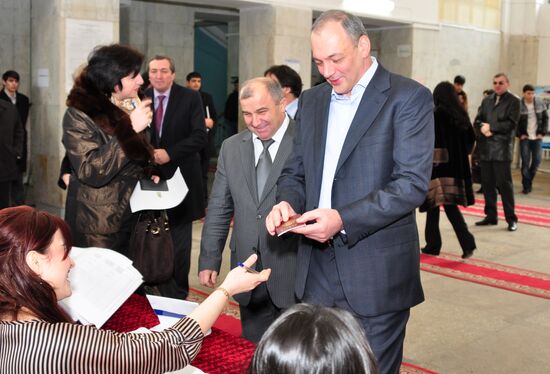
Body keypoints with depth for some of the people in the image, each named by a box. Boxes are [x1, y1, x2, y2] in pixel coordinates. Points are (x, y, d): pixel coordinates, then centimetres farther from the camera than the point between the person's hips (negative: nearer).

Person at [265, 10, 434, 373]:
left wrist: (344, 220, -24)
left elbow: (413, 183, -16)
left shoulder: (409, 97, -8)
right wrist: (287, 202, -7)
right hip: (317, 271, 6)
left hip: (376, 275, -5)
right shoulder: (311, 100, 12)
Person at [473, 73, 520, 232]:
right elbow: (477, 120, 10)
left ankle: (511, 218, 2)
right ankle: (491, 215, 19)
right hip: (485, 147, 5)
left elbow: (511, 124, -10)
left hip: (502, 148, -5)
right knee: (487, 183, 9)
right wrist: (482, 128, -11)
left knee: (504, 183, -5)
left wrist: (491, 127, -10)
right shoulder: (486, 100, 17)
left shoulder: (513, 101, 1)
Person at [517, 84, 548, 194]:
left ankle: (529, 180, 24)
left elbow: (545, 118, 9)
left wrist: (542, 133, 1)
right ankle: (526, 186, 4)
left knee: (537, 160, 3)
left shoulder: (540, 104, 1)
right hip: (525, 138, -3)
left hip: (537, 137, 3)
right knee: (525, 161, -4)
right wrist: (519, 134, -6)